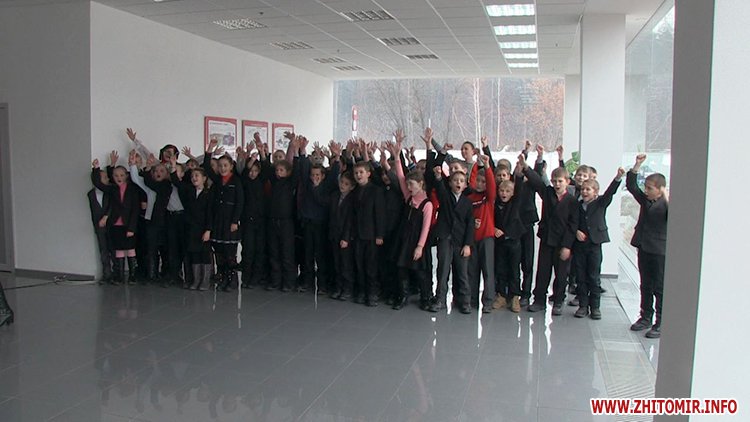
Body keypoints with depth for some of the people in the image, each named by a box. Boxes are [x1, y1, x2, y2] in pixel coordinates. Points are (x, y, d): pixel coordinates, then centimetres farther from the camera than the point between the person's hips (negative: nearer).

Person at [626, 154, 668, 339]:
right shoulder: (645, 200, 8)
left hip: (660, 251, -7)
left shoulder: (666, 204, -12)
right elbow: (631, 186, 8)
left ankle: (661, 324, 8)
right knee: (645, 286, 15)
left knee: (660, 288, 1)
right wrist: (637, 165, 1)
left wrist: (667, 198, -36)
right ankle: (646, 317, 26)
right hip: (644, 248, 7)